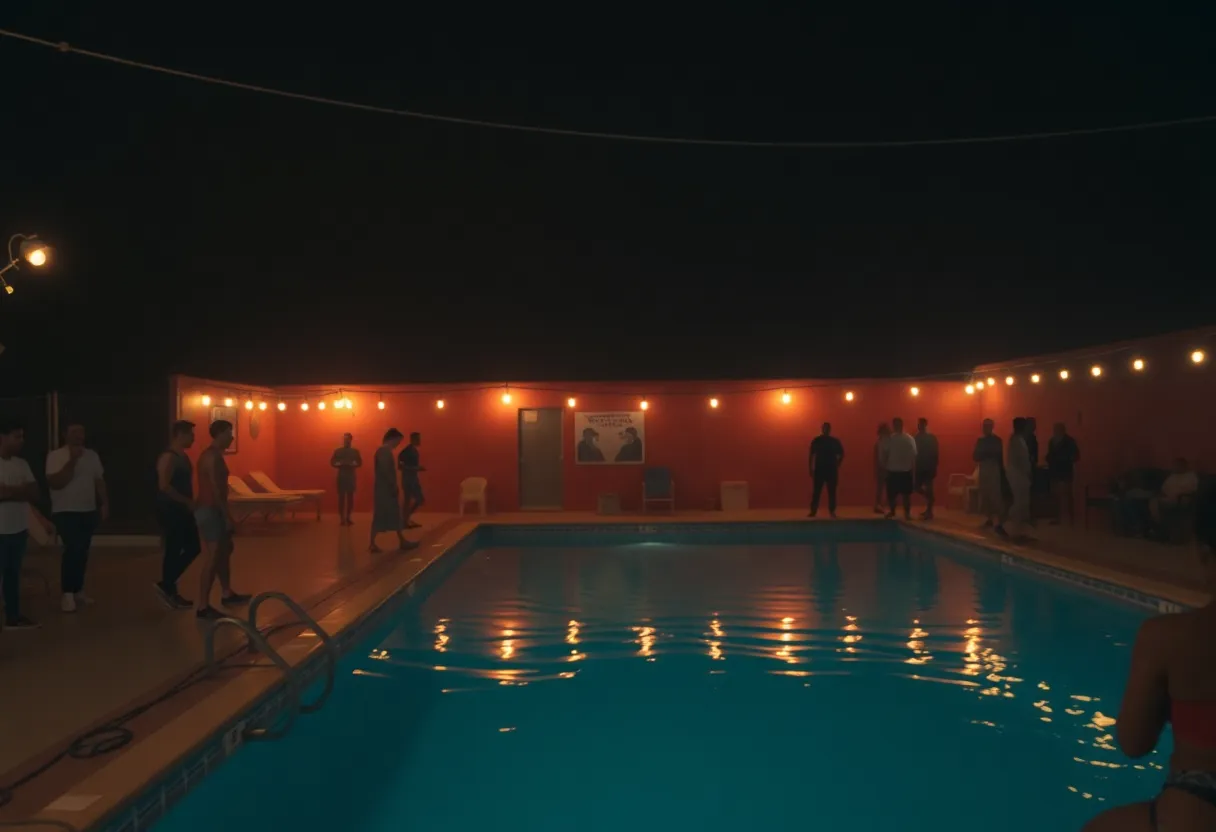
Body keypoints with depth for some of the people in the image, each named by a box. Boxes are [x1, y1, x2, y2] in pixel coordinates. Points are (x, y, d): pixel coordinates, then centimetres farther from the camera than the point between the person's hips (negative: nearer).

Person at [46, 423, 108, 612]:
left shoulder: (92, 455, 9)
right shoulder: (55, 456, -7)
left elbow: (99, 481, 13)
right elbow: (55, 483, -18)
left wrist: (105, 504, 7)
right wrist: (72, 461, -22)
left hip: (89, 511, 5)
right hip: (65, 512, -5)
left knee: (82, 551, 9)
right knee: (73, 549, -17)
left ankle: (78, 590, 20)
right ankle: (67, 594, -8)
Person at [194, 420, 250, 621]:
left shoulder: (212, 454, 15)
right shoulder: (213, 456, -17)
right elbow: (217, 490, -21)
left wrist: (225, 514, 20)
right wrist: (227, 516, -19)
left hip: (211, 510, 11)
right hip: (210, 511, -11)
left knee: (225, 550, 20)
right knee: (212, 558, -9)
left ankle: (227, 594, 30)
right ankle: (202, 607, -6)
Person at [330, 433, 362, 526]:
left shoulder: (355, 451, 5)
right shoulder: (338, 451, 4)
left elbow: (360, 463, 5)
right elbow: (332, 462, 3)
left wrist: (352, 464, -15)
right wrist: (339, 464, -16)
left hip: (351, 476, 1)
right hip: (341, 476, -1)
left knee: (350, 497, 2)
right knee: (341, 497, -3)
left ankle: (348, 517, 10)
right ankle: (341, 518, 0)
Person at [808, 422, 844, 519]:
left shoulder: (835, 441, 4)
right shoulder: (816, 441, 2)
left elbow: (841, 454, 12)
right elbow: (811, 455, 3)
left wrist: (837, 465, 2)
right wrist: (811, 469, -1)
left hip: (832, 470, 1)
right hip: (819, 470, -1)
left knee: (832, 491, 2)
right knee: (816, 491, -2)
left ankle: (832, 511, 8)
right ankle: (813, 511, 1)